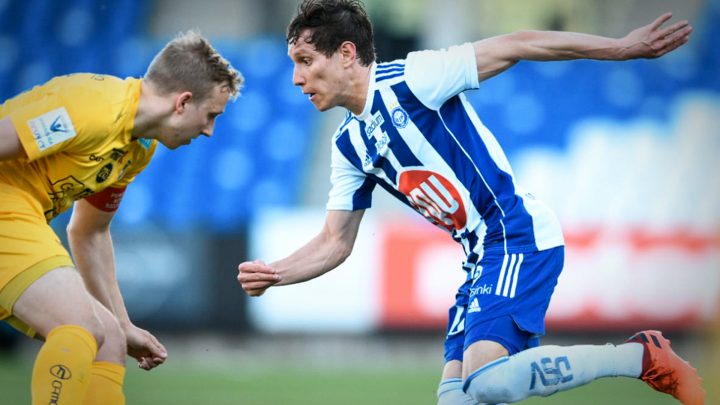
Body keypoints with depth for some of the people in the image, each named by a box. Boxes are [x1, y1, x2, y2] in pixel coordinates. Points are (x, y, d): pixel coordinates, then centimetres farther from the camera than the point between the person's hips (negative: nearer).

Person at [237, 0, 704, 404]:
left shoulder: (407, 80, -12)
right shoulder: (349, 146, 12)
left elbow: (515, 46, -13)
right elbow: (335, 242, 15)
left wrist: (621, 47, -16)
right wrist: (274, 274, -4)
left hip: (521, 236, -9)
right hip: (482, 257, 9)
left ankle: (642, 356, -11)